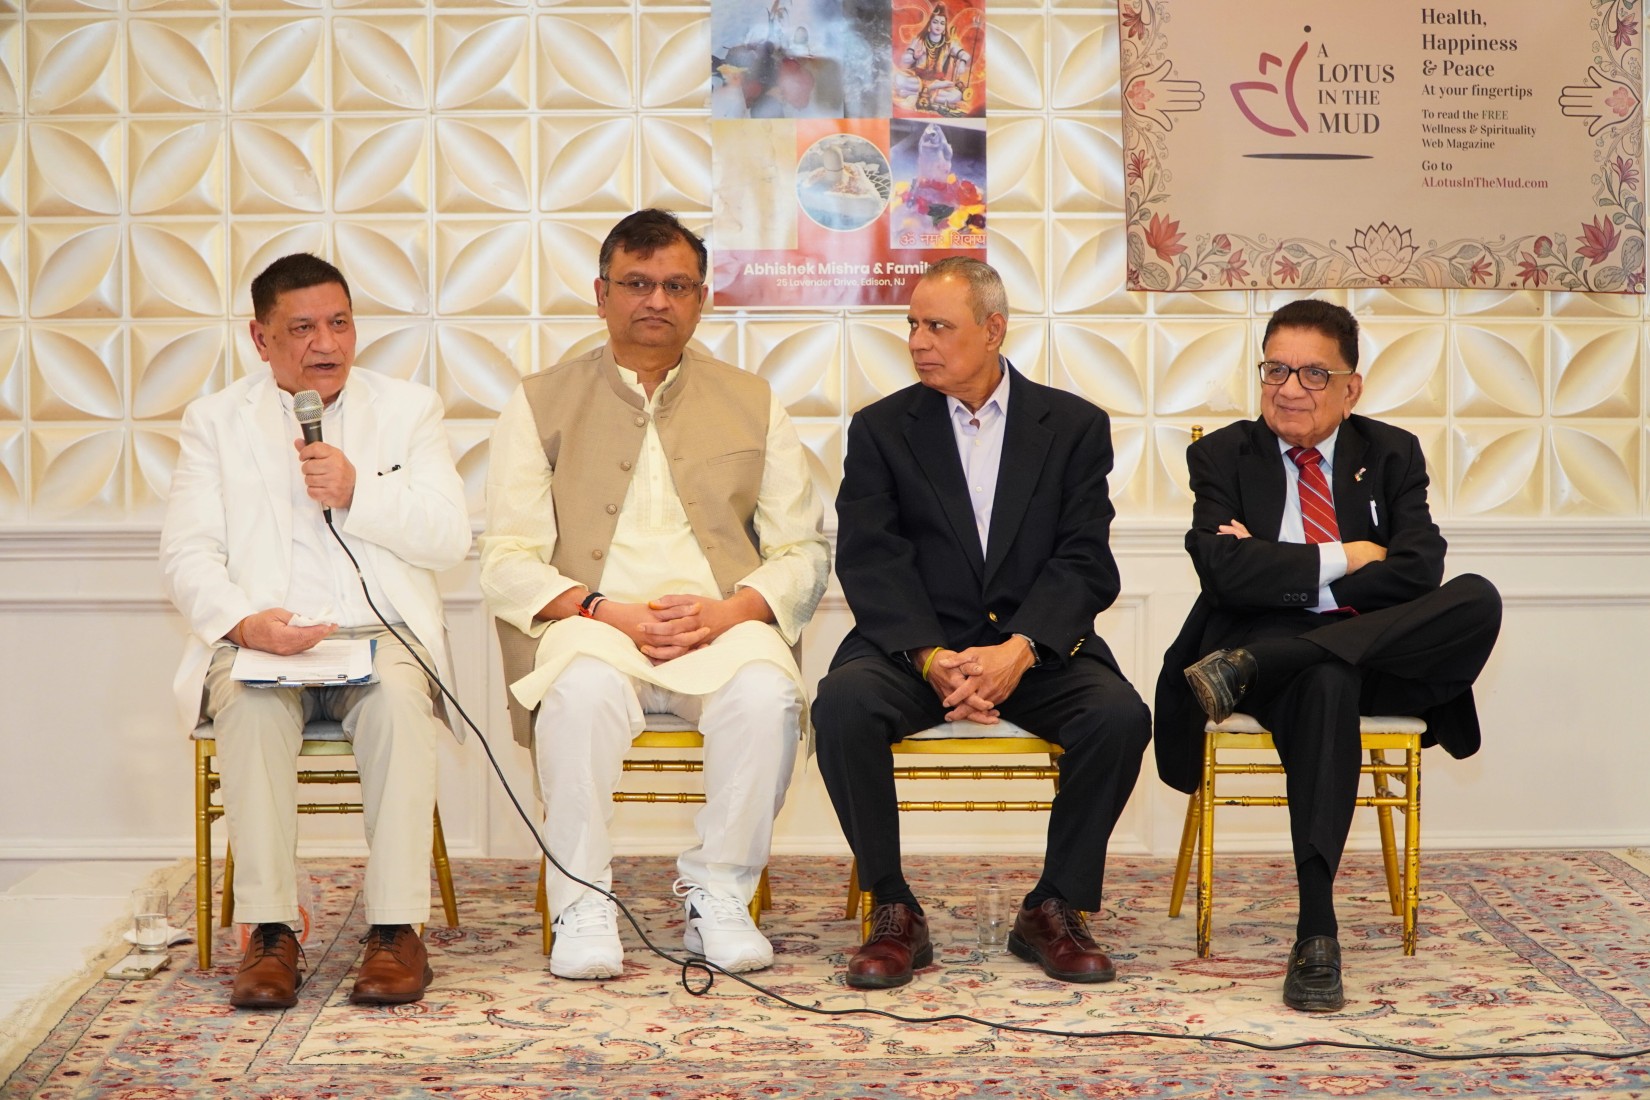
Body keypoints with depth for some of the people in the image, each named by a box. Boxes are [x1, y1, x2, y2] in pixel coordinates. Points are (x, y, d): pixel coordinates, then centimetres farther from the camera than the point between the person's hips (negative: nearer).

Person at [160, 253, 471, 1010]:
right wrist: (243, 621, -18)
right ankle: (270, 932, -29)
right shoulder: (214, 420, 14)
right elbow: (186, 555, 2)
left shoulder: (410, 409, 14)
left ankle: (397, 928, -30)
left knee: (400, 700, -34)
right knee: (251, 706, -34)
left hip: (379, 635, 0)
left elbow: (450, 540, 4)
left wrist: (357, 493, -11)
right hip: (259, 641, 0)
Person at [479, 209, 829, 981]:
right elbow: (507, 561, 3)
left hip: (722, 625, 1)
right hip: (594, 621, -1)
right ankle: (582, 909, -21)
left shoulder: (752, 404, 17)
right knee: (584, 689, -36)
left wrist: (730, 611, -10)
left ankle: (717, 898, -14)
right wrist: (606, 611, -14)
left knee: (765, 692, -32)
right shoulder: (541, 405, 12)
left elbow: (802, 551, 11)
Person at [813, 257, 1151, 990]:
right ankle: (894, 914, -14)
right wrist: (931, 658, -21)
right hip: (915, 645, 0)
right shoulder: (881, 429, 8)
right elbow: (871, 562, -4)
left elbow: (1085, 564, -3)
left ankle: (1054, 911, -8)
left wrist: (1019, 649, -22)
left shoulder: (1073, 426, 7)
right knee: (843, 703, -31)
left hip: (1037, 648, 0)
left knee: (1119, 715, -29)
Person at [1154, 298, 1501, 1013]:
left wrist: (1280, 571, -10)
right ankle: (1316, 935, -42)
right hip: (1269, 646, -3)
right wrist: (1340, 560, -10)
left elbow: (1418, 571, -4)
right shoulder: (1223, 456, 10)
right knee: (1326, 684, -40)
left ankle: (1249, 669, -33)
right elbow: (1222, 567, -9)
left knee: (1477, 601, -28)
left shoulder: (1392, 454, 14)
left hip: (1381, 653, 3)